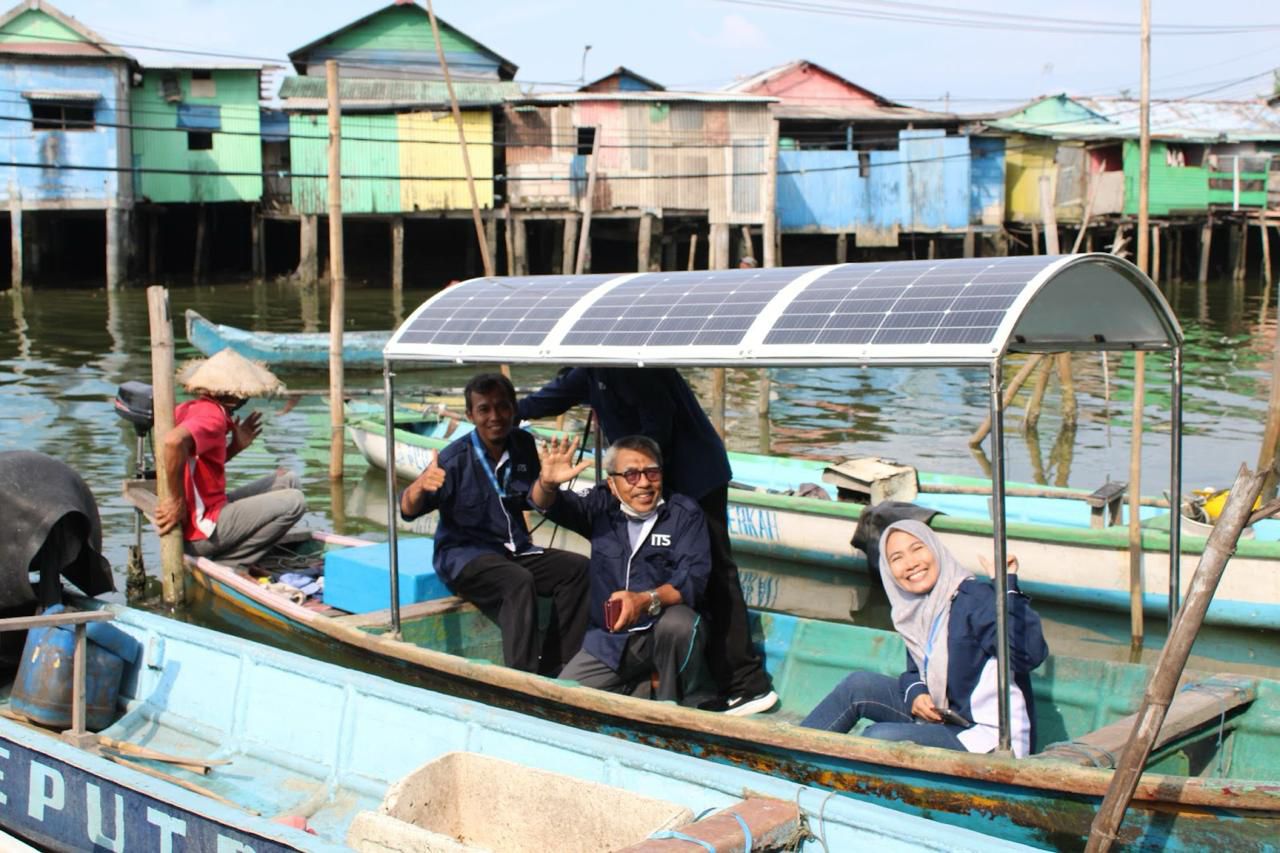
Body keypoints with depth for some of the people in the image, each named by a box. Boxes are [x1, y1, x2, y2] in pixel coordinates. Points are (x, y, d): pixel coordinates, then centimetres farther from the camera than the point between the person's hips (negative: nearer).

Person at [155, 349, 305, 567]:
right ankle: (222, 565, -6)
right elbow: (174, 441, -38)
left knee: (286, 480, 16)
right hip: (202, 532, -10)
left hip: (201, 514, 10)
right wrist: (177, 501, -29)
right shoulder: (212, 415, -18)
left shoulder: (188, 409, 10)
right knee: (293, 501, -12)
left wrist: (235, 447, 9)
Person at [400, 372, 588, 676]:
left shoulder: (522, 445, 4)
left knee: (578, 568, -17)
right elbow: (408, 510, -21)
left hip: (514, 550, 6)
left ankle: (553, 672, -13)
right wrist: (420, 486, -44)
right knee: (519, 582, -34)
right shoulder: (456, 457, -12)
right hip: (464, 556, -6)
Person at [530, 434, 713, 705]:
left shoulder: (684, 514, -5)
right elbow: (548, 505, 0)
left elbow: (693, 576, -17)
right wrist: (547, 483, -26)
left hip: (663, 632, -4)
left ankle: (682, 709, -12)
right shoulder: (603, 506, 8)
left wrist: (646, 600, -37)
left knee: (679, 623, -38)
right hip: (609, 640, 4)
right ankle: (637, 686, 13)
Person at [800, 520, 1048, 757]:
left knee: (880, 736, -23)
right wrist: (916, 693, -5)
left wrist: (1007, 587, -37)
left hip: (989, 738, -8)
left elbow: (1029, 655, -33)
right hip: (946, 718, 8)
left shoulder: (976, 598, -19)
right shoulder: (917, 610, 6)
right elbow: (916, 671, 18)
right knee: (858, 685, 2)